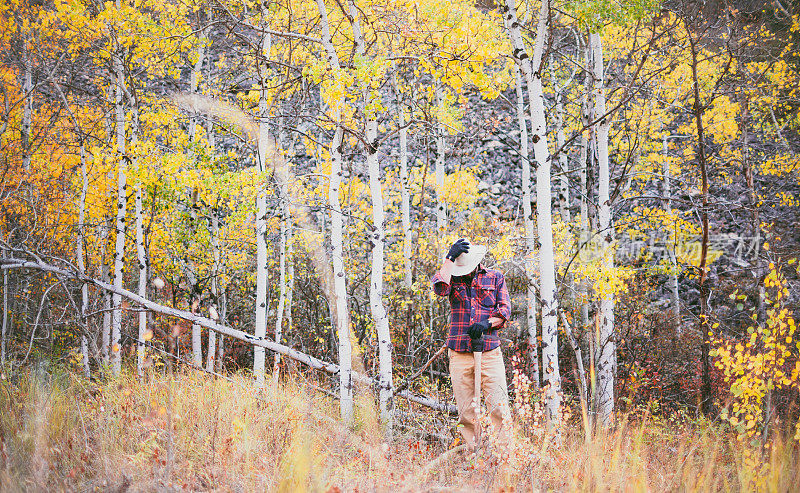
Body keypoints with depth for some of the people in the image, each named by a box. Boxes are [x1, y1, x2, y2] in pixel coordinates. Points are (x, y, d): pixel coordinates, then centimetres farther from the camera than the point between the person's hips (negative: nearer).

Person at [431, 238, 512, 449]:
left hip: (489, 351, 0)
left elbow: (505, 309, 6)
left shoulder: (495, 277, 12)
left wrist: (486, 323, -12)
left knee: (499, 407, -9)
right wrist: (450, 257, -11)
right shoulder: (453, 279, 10)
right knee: (465, 411, 0)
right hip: (460, 352, 0)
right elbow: (440, 288, -13)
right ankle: (471, 450, 6)